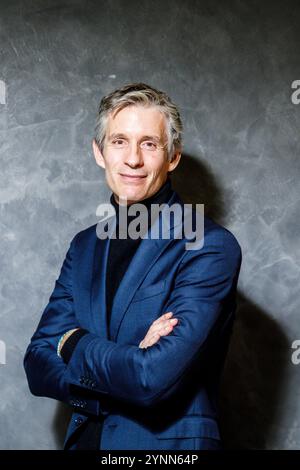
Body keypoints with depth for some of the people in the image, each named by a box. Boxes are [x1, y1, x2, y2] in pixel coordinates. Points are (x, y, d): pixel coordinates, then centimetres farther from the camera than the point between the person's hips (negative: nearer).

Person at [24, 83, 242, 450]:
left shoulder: (212, 247, -17)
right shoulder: (84, 245, 3)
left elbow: (155, 378, -26)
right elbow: (38, 368, -3)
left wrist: (73, 343, -10)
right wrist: (131, 359, -19)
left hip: (171, 442, -5)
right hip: (85, 438, 5)